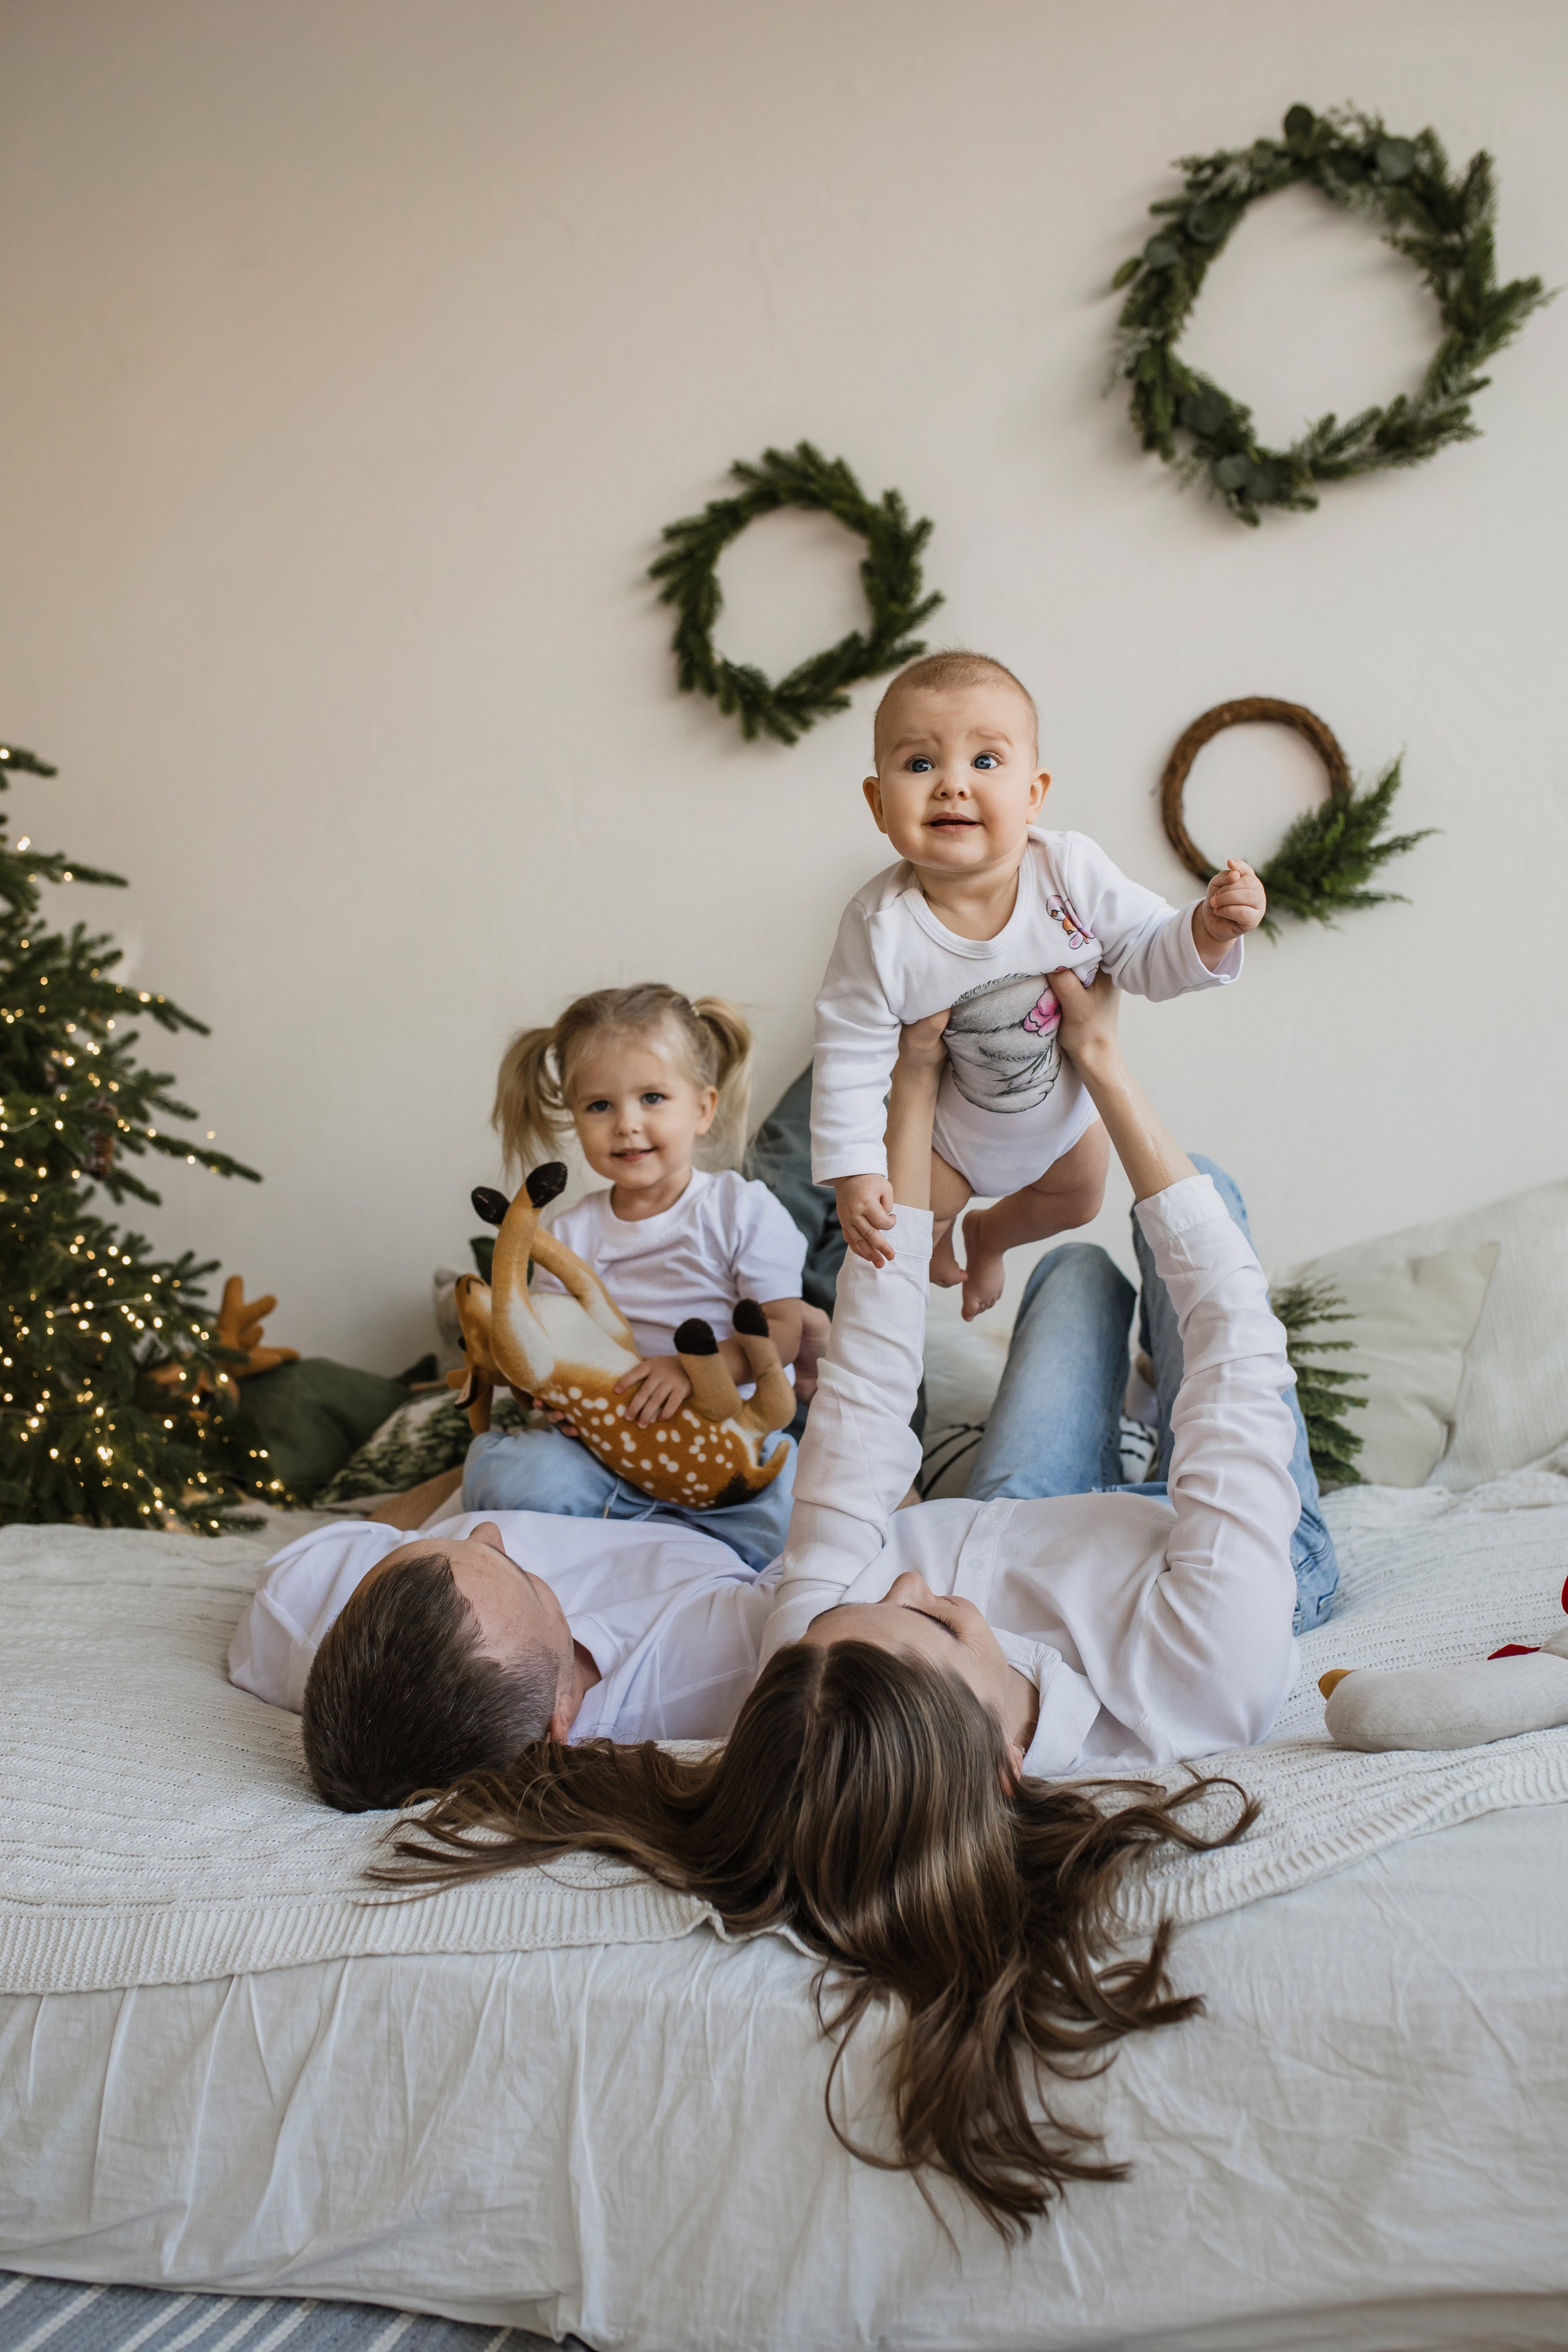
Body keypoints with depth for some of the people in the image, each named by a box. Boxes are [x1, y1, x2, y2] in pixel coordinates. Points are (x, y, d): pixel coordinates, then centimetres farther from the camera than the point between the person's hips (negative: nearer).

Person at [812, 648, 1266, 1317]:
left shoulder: (1072, 870, -30)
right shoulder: (880, 927, -35)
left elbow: (1144, 954, -18)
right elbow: (852, 1055, -26)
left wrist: (1209, 931, -39)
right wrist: (852, 1171, -28)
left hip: (1067, 1107, 3)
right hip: (948, 1126, -3)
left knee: (1075, 1205, 27)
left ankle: (987, 1234, 62)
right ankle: (938, 1247, 50)